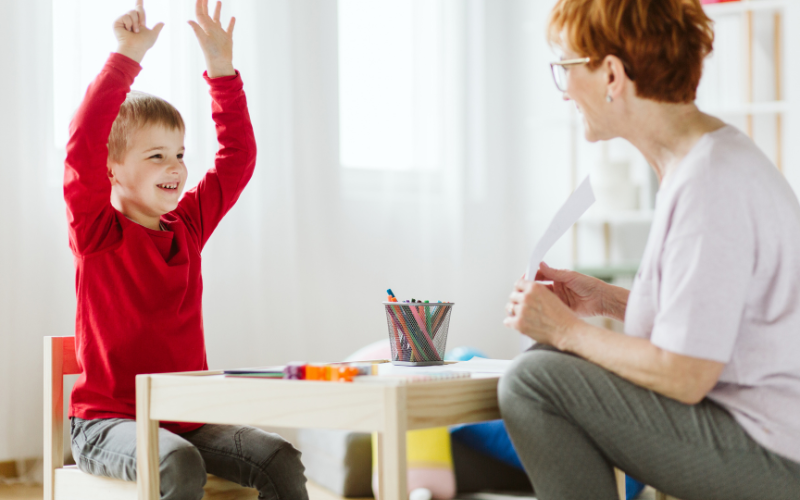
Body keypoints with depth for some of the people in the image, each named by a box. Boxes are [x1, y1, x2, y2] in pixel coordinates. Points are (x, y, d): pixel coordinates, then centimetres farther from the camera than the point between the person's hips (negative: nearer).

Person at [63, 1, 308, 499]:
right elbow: (83, 148, -21)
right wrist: (127, 57, -21)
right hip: (109, 423, -5)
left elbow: (238, 158, 14)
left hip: (188, 418, 5)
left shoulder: (188, 226, 10)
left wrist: (222, 69, 8)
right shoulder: (98, 232, -5)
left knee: (281, 459, -16)